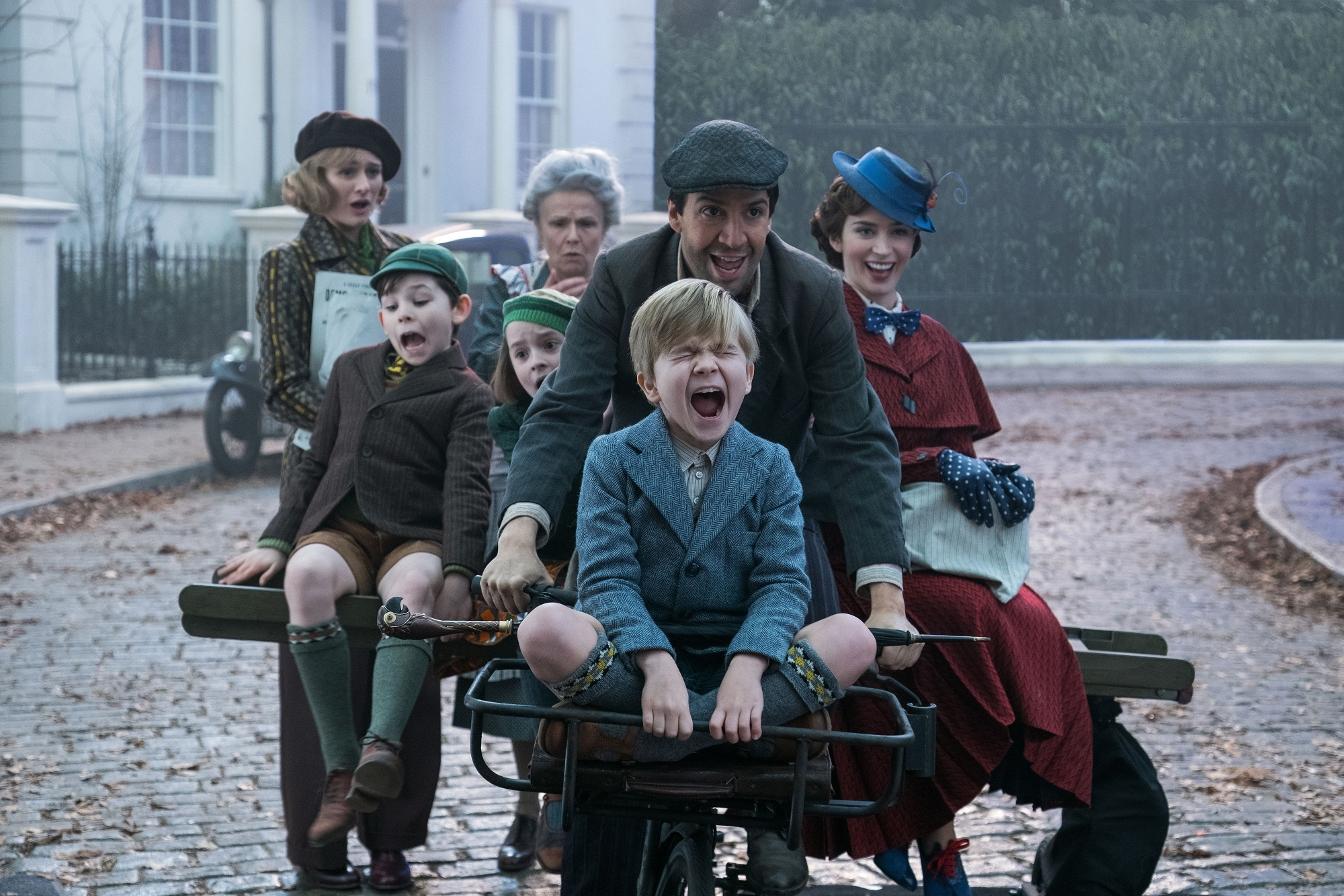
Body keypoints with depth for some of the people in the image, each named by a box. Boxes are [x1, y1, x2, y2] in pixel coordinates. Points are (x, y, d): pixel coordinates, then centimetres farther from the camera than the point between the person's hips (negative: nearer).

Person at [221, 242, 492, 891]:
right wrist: (275, 541, 9)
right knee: (307, 576, -34)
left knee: (412, 587, -40)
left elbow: (468, 487, -5)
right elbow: (316, 464, 23)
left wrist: (457, 572, -20)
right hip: (342, 527, 3)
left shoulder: (468, 395, 8)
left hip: (417, 538, -3)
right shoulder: (352, 370, 23)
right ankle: (340, 769, -34)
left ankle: (381, 746, -58)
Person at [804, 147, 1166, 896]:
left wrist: (996, 478, -2)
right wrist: (936, 462, -12)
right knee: (969, 620, -32)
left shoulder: (938, 346, 22)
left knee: (1036, 626, -24)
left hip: (953, 538, 5)